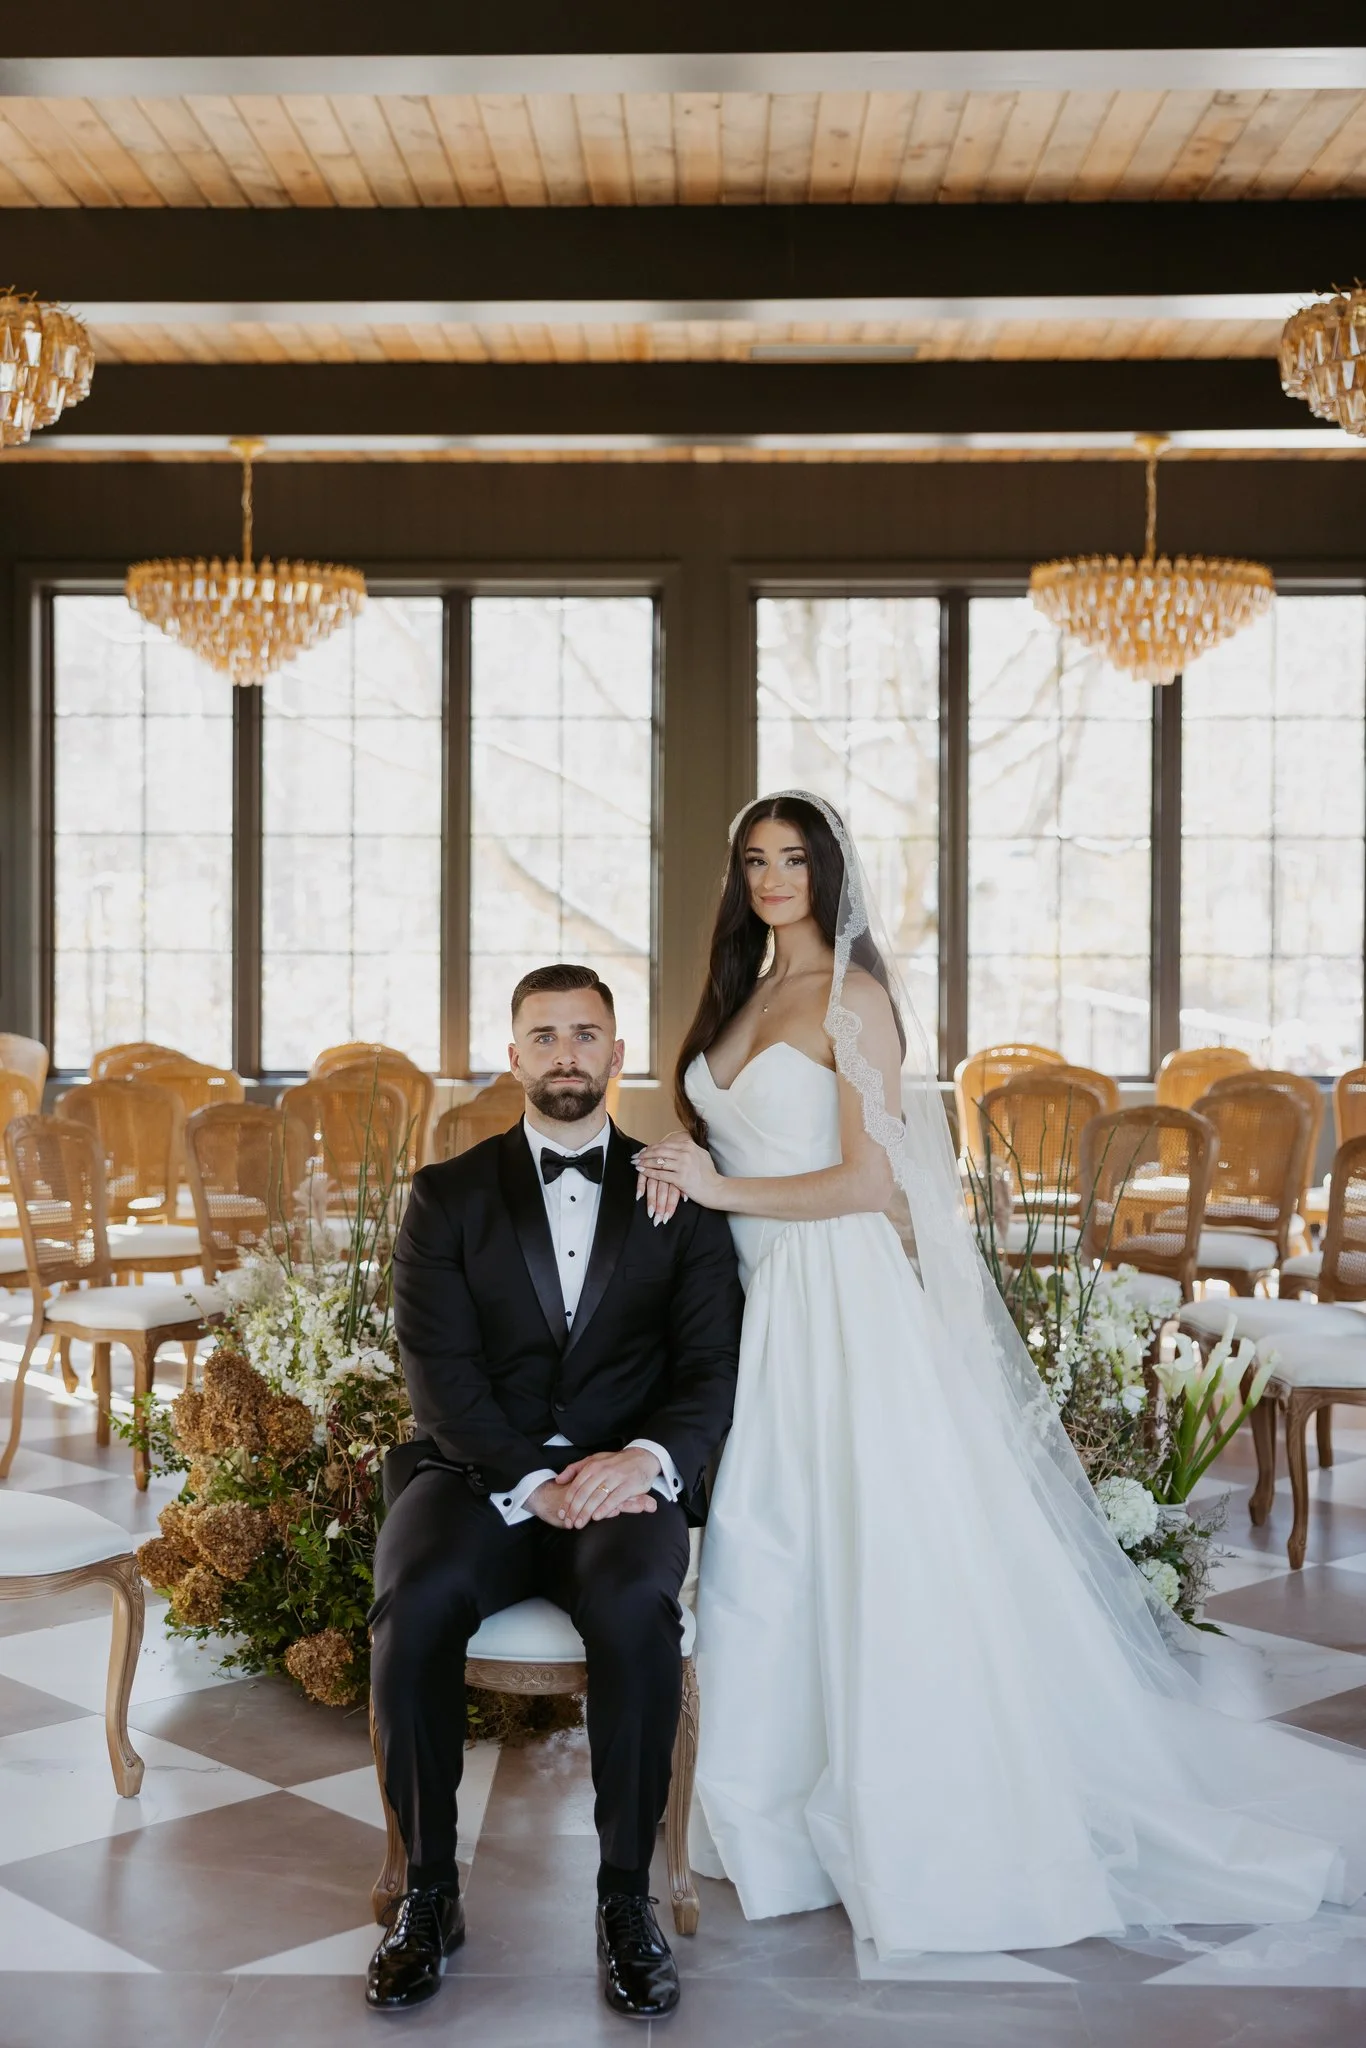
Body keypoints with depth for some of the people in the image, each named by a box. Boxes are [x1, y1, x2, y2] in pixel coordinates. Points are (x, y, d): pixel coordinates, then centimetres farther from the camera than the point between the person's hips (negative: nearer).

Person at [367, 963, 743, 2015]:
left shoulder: (679, 1196, 11)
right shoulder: (448, 1196, 9)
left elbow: (712, 1369, 3)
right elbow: (442, 1373, -2)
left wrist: (643, 1458, -17)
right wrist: (534, 1481, -17)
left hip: (625, 1481, 0)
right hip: (479, 1475, 1)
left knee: (634, 1605, -34)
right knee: (415, 1601, -31)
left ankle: (628, 1898, -17)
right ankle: (429, 1893, -12)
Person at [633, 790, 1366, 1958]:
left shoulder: (855, 997, -7)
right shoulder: (741, 996, 15)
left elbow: (869, 1180, -14)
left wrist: (720, 1190, -14)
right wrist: (679, 1181, 0)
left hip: (843, 1301, -7)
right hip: (754, 1294, 7)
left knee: (875, 1559, -3)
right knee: (761, 1558, 9)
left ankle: (916, 1833, 9)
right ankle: (775, 1818, 21)